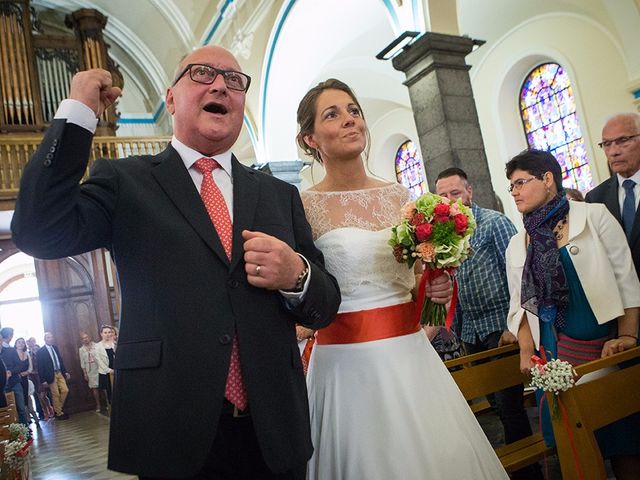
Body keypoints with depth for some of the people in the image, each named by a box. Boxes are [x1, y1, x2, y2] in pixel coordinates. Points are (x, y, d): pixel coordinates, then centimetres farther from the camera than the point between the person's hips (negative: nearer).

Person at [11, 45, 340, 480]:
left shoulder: (281, 195, 9)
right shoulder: (125, 181, 2)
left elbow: (326, 306, 9)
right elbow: (39, 234, -14)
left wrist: (297, 276, -14)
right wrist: (78, 113, -11)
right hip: (174, 433, -3)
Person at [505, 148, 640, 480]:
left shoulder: (595, 216, 0)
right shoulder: (517, 245, 11)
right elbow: (520, 304, 10)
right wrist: (527, 351, -3)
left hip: (605, 347, -3)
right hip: (553, 356, 3)